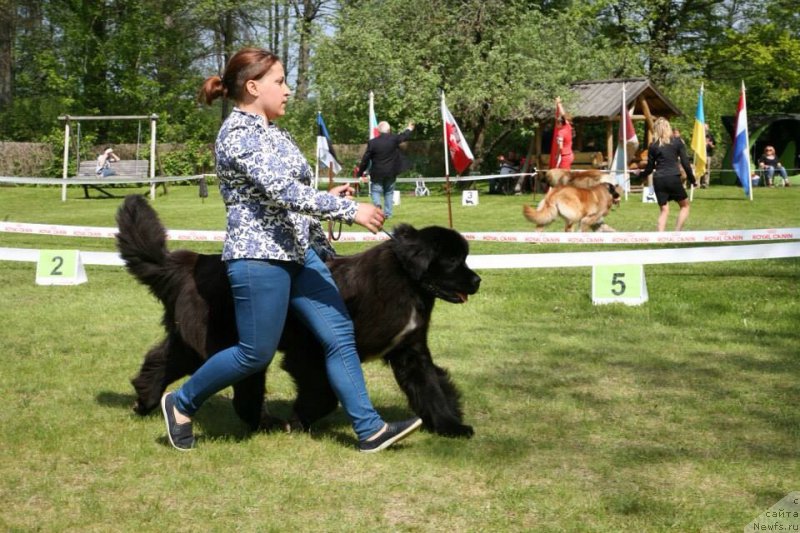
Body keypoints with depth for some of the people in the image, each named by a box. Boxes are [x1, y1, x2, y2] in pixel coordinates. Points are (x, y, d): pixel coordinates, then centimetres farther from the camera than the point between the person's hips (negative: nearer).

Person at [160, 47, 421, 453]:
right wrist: (349, 209, -25)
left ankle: (369, 429, 3)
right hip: (259, 256, -9)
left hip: (300, 253, 9)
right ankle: (182, 403, 18)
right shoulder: (237, 134, -14)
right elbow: (282, 191, -24)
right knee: (256, 354, -2)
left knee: (340, 335, 1)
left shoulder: (270, 131, 16)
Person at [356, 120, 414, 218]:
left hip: (377, 173, -2)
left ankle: (377, 203, -22)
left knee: (376, 191, 7)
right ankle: (388, 213, 12)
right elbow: (404, 136, 15)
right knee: (389, 192, 14)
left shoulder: (372, 142, -9)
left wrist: (360, 172, 5)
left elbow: (365, 159, -6)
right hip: (390, 172, 2)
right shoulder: (394, 139, -6)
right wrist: (409, 129, 38)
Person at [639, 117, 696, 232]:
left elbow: (650, 167, 8)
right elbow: (685, 163, -2)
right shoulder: (677, 142, 0)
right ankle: (677, 233, 2)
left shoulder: (653, 146, 3)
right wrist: (692, 180, 7)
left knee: (664, 210, 10)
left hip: (658, 179, 2)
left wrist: (642, 176, 28)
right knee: (685, 205, 14)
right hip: (673, 178, -2)